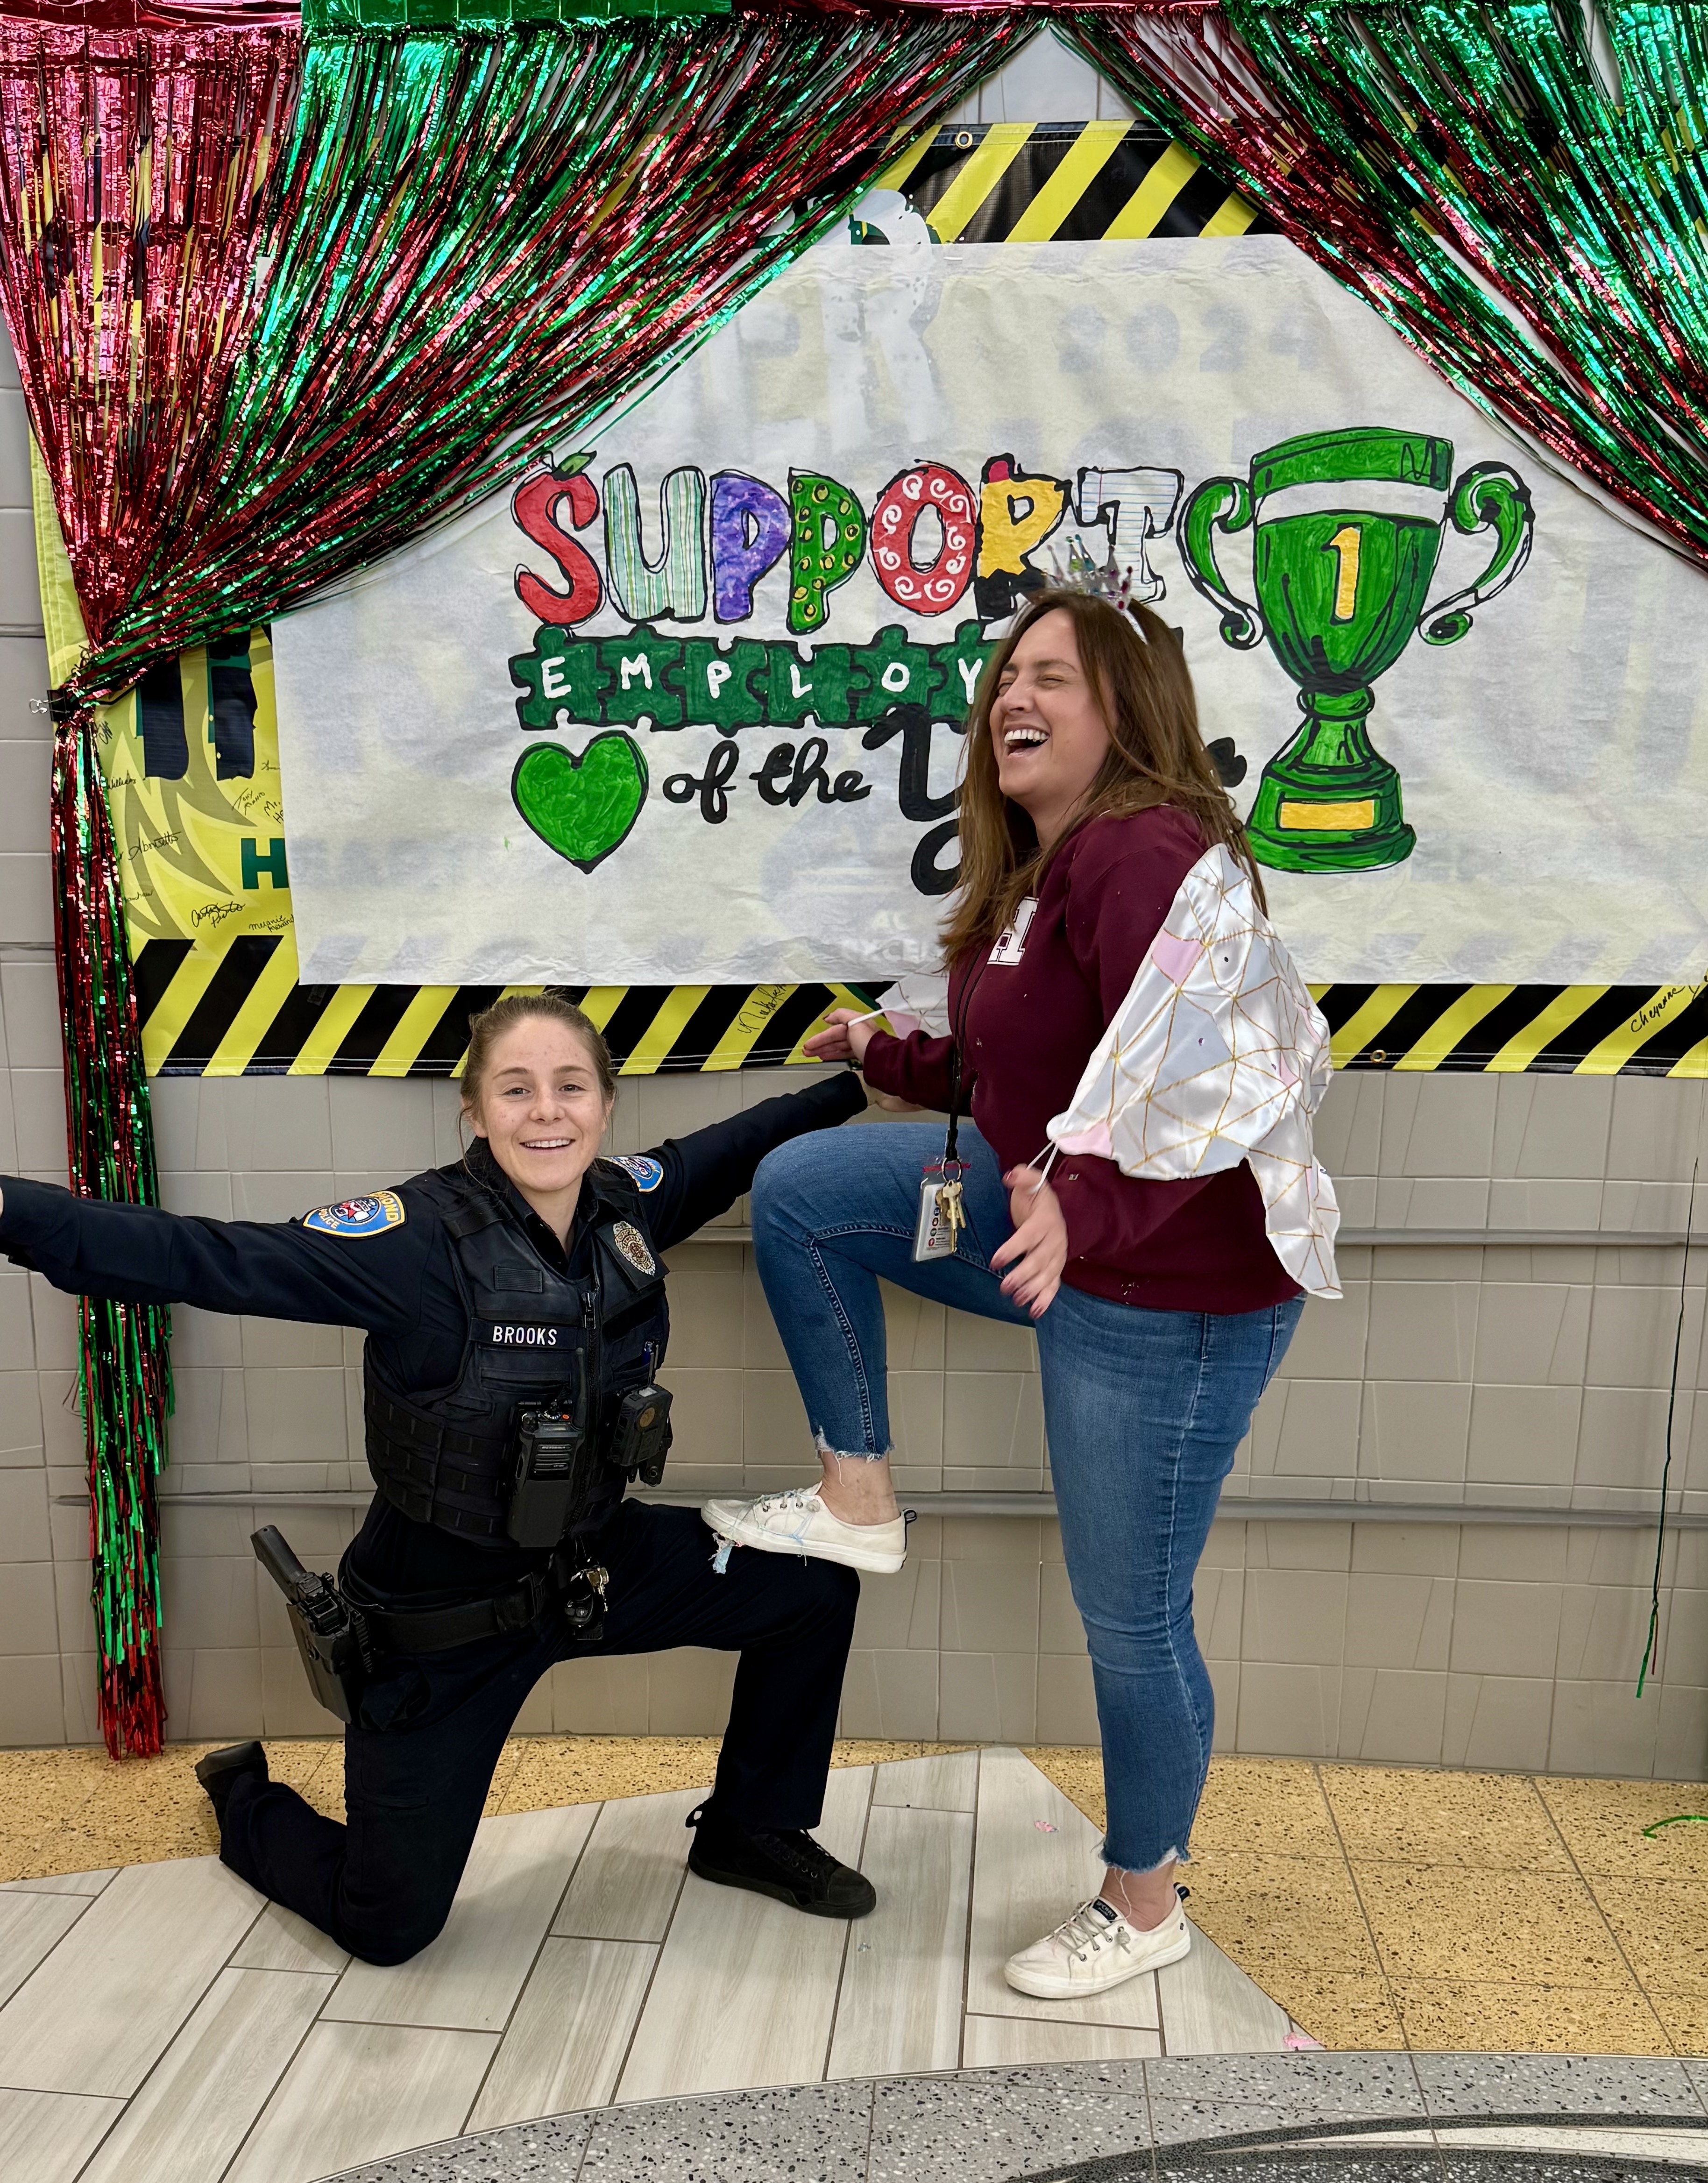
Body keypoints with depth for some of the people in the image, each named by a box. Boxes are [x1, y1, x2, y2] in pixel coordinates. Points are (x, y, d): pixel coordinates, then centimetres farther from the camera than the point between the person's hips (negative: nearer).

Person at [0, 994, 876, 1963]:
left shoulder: (626, 1204, -9)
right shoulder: (421, 1241, -27)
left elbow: (734, 1148, 9)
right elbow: (204, 1260, -33)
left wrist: (860, 1084, 15)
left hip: (597, 1563, 6)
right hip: (445, 1614, -5)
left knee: (814, 1588, 4)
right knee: (389, 1926, 8)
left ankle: (751, 1831, 28)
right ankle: (246, 1798, 42)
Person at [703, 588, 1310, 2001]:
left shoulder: (1146, 856, -23)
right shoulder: (1038, 871, 9)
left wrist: (1079, 1213, -48)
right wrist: (896, 1059, 25)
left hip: (1171, 1291, -9)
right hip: (1046, 1213, 9)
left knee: (1130, 1619, 5)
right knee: (798, 1184, 2)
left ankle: (1146, 1909, 32)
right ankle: (860, 1501, 13)